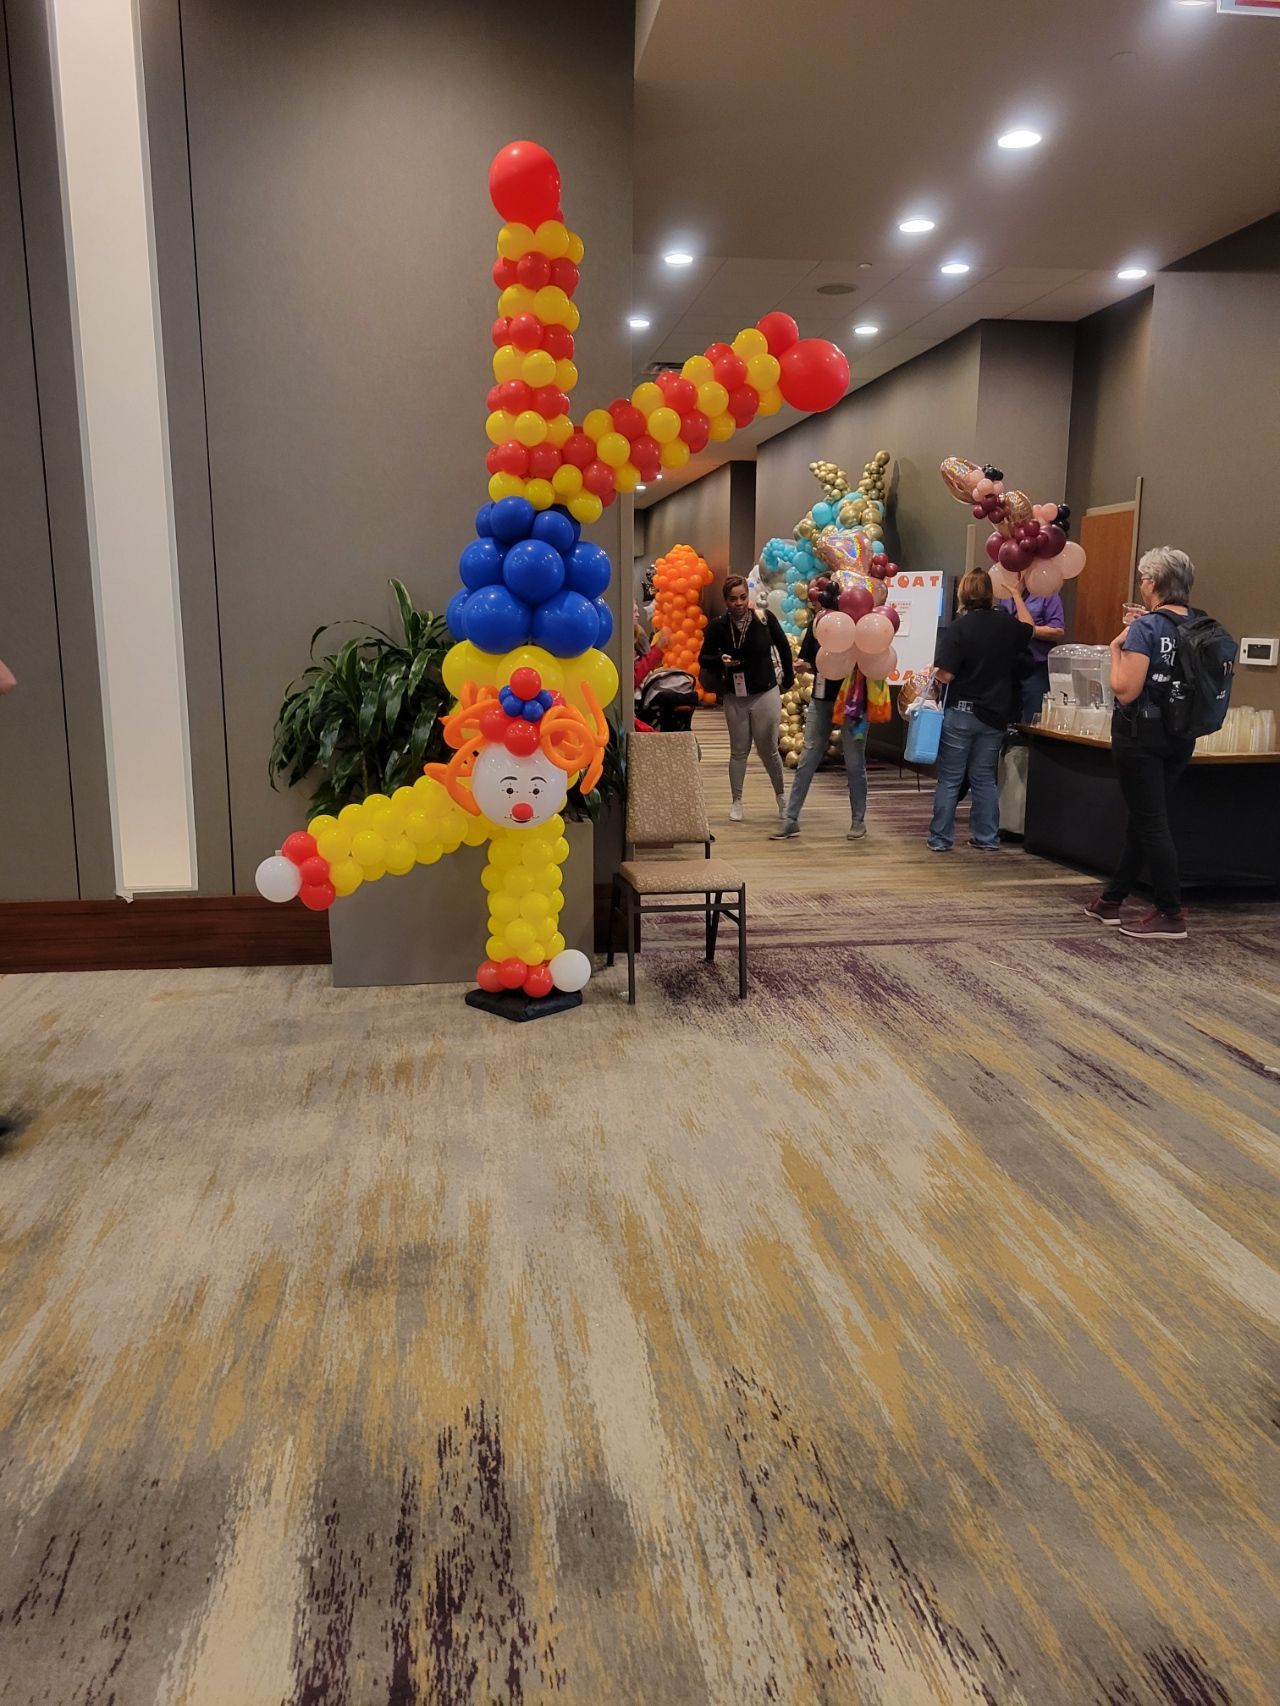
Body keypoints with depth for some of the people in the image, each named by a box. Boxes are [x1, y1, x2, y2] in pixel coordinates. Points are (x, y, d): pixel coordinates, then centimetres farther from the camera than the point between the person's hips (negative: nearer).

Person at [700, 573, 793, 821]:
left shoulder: (765, 618, -7)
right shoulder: (718, 626, -6)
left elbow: (784, 648, 6)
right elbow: (703, 658, 1)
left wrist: (787, 678, 8)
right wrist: (720, 660, -19)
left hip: (766, 694, -1)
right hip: (735, 698, 1)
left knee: (769, 750, 5)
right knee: (739, 751, 10)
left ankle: (781, 795, 25)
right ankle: (736, 801, 21)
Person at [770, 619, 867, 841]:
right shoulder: (816, 626, 4)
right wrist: (805, 666, -8)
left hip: (851, 700, -4)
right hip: (821, 699, 4)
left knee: (854, 763, 5)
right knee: (807, 760, 4)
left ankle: (859, 821, 19)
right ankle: (790, 819, 9)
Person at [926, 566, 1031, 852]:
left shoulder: (958, 628, -15)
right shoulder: (1007, 624, 0)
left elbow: (946, 675, -18)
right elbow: (1028, 625, 25)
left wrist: (932, 671, 3)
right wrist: (1017, 595, 36)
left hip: (961, 712, -4)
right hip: (995, 713, 4)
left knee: (949, 779, 5)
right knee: (985, 778, 15)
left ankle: (940, 839, 8)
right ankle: (988, 838, 18)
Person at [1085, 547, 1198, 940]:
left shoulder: (1146, 628, -17)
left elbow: (1125, 691, -21)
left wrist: (1117, 648, -6)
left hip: (1141, 734, -7)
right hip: (1181, 735, 8)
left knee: (1151, 823, -1)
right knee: (1144, 819, 15)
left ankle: (1171, 915, 1)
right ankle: (1111, 900, 28)